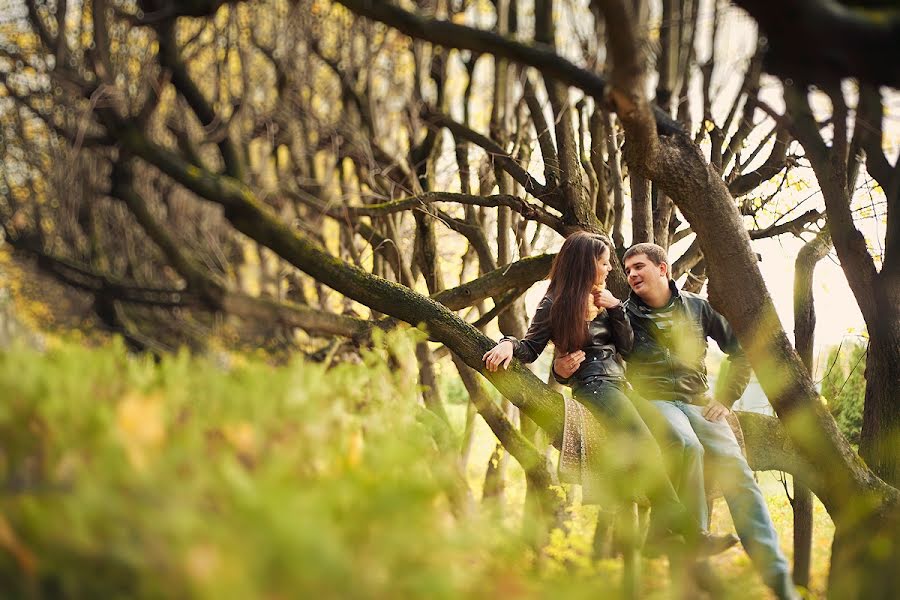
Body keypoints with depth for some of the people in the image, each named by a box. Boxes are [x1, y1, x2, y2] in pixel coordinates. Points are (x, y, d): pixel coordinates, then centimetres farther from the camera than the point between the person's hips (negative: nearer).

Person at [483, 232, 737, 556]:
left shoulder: (602, 300, 22)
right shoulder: (555, 304, 6)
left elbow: (626, 345, 17)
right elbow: (531, 348, 4)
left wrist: (615, 308, 3)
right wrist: (509, 343, -17)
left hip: (620, 382, 7)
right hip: (592, 384, -7)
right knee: (645, 448, -26)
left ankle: (663, 525, -29)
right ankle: (691, 534, -28)